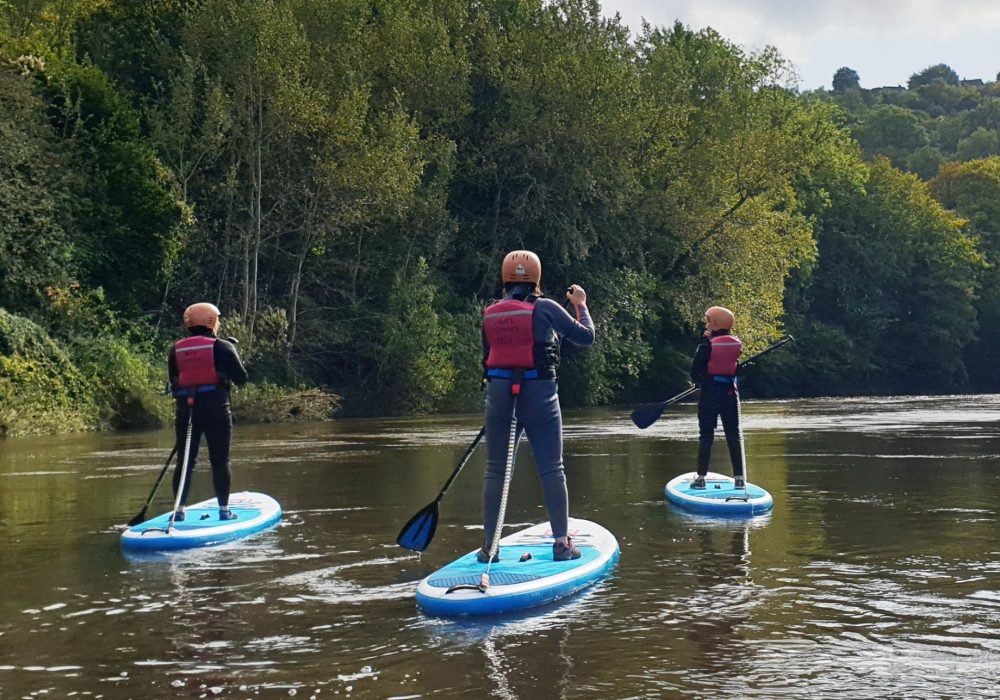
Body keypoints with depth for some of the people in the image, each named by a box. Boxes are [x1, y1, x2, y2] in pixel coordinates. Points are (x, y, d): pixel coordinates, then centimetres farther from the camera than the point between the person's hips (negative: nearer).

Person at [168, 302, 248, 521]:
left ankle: (179, 511, 8)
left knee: (186, 461, 8)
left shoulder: (176, 350, 9)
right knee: (220, 461, 3)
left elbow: (174, 383, 12)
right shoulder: (222, 347, -4)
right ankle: (224, 510, 7)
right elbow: (241, 379, -1)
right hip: (216, 411, -3)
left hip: (185, 412, 4)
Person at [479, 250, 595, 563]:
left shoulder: (489, 314, 6)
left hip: (498, 394, 3)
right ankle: (562, 543, 6)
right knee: (551, 470, 4)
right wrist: (580, 304, 17)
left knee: (496, 471, 9)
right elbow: (586, 336, 2)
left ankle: (489, 545, 10)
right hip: (539, 394, -3)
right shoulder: (546, 308, -6)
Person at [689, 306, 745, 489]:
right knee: (734, 436, 8)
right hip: (730, 393, 3)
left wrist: (700, 381, 12)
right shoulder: (737, 344, 2)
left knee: (706, 436, 3)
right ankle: (739, 478, 8)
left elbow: (694, 372, -9)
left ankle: (701, 477, 4)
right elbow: (739, 369, 11)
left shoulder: (707, 345, -11)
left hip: (709, 394, -3)